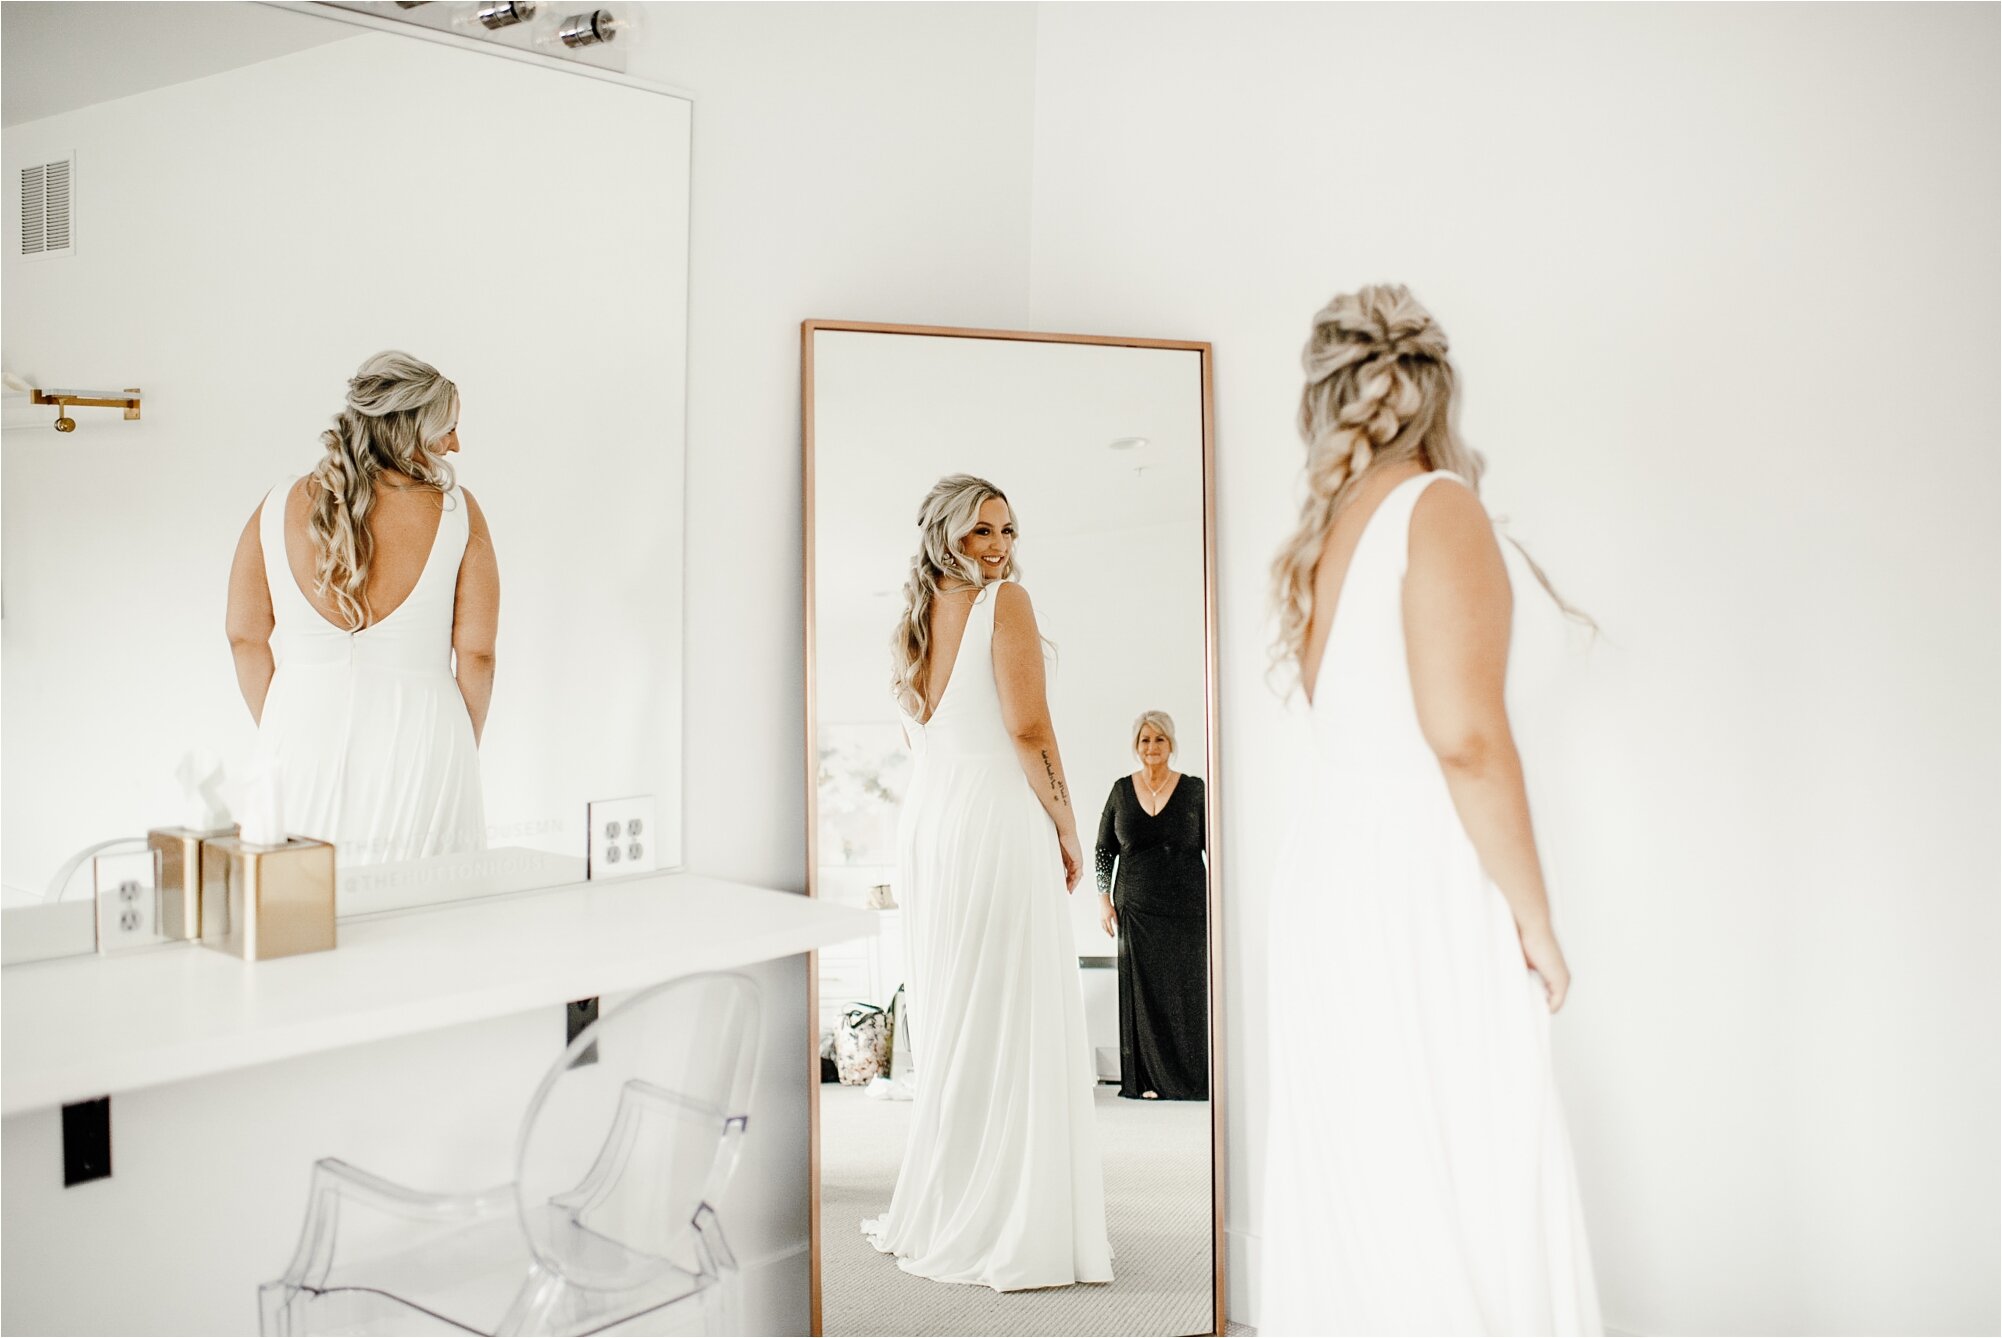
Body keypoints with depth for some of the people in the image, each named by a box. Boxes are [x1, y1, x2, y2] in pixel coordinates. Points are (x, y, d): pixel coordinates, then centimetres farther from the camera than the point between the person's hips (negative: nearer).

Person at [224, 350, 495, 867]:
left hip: (303, 743, 3)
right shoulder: (455, 512, -6)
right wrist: (462, 749, 9)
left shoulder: (279, 508, 1)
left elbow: (246, 637, 3)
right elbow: (476, 652, -5)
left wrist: (281, 732, 16)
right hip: (420, 739, -2)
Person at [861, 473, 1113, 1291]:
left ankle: (939, 1216, 21)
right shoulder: (1005, 601, -6)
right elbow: (1029, 728, -14)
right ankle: (1012, 1229, 1)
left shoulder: (918, 616, 15)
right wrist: (1067, 829, -6)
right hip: (997, 819, -7)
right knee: (1013, 1026, -3)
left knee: (946, 1027, 13)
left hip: (926, 824, 8)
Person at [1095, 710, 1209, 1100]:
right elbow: (1104, 849, 12)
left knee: (1188, 992, 0)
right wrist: (1103, 898, 4)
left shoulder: (1193, 789, 1)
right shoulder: (1121, 790, 6)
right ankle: (1150, 1079, 9)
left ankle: (1192, 1079, 9)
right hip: (1137, 910, 1)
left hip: (1187, 907, -1)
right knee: (1144, 993, 1)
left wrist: (1217, 901, -4)